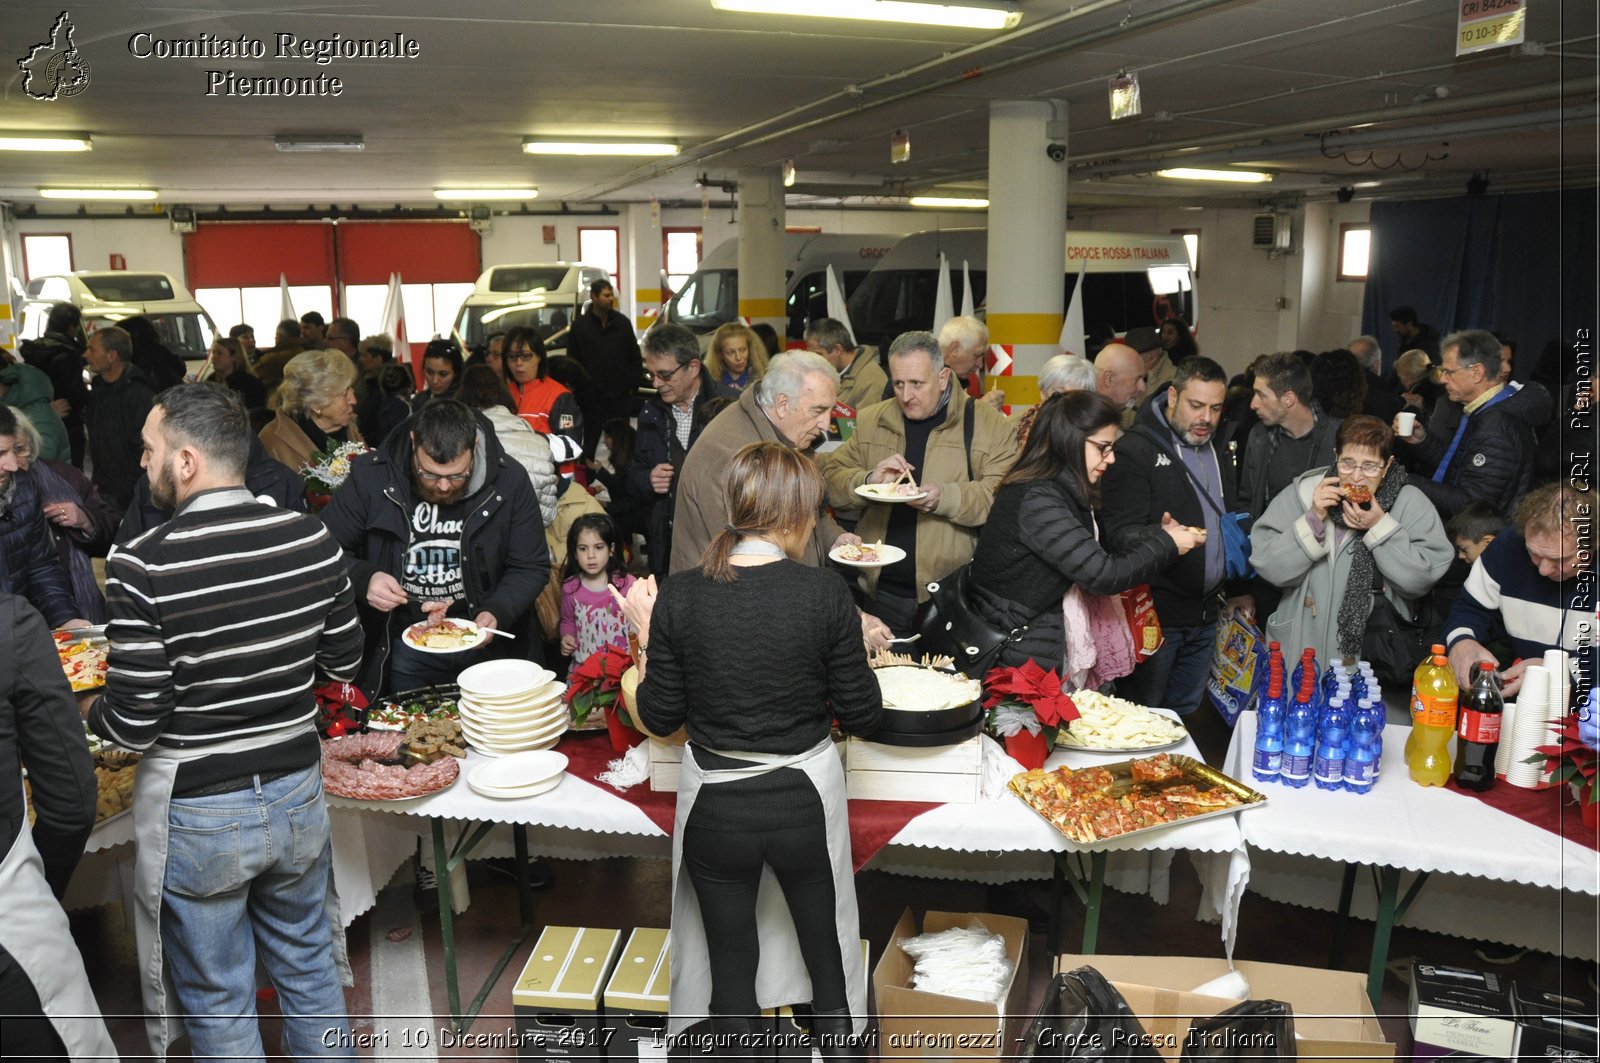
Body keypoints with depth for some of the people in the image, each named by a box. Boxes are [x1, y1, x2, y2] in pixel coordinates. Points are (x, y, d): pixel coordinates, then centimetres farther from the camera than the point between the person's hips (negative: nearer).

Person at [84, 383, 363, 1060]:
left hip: (197, 817, -4)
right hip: (297, 794, 4)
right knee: (309, 968, 25)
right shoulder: (312, 539, -11)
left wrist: (86, 709, 4)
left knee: (217, 1002, 18)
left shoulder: (141, 566, -22)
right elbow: (343, 662, 1)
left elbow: (135, 724, -17)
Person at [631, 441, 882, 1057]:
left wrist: (646, 631, 6)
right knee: (829, 958, 23)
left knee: (732, 971, 20)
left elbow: (659, 719, -5)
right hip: (806, 799, 0)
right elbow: (864, 719, -9)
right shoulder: (825, 593, -16)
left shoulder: (681, 595, -13)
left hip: (715, 806, 1)